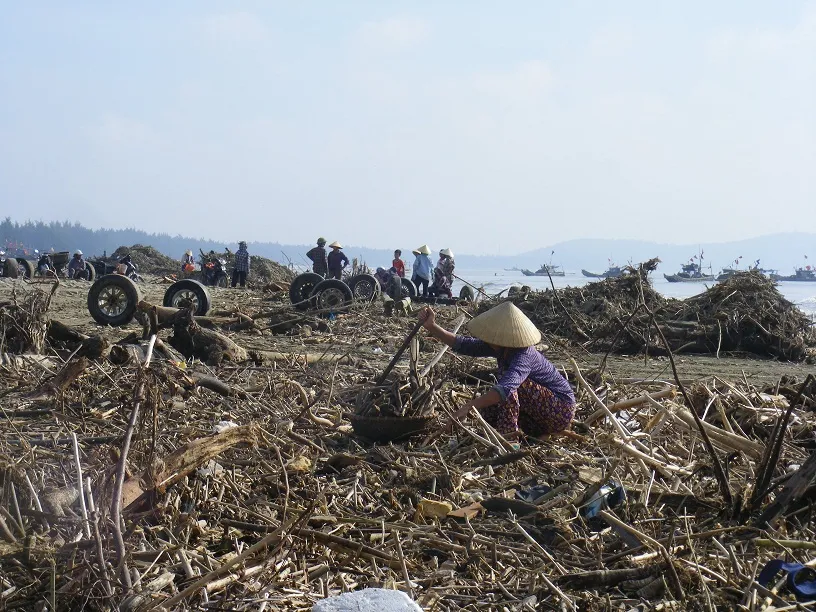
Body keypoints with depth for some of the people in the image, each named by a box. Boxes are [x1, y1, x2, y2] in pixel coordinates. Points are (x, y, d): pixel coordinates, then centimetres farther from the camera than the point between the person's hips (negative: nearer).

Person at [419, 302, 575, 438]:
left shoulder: (524, 356, -31)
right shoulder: (502, 347, -6)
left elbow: (505, 388, -48)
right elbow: (463, 345, -8)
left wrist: (468, 406, -55)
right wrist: (431, 327, -18)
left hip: (561, 411, -8)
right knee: (489, 409, -4)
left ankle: (507, 434, -25)